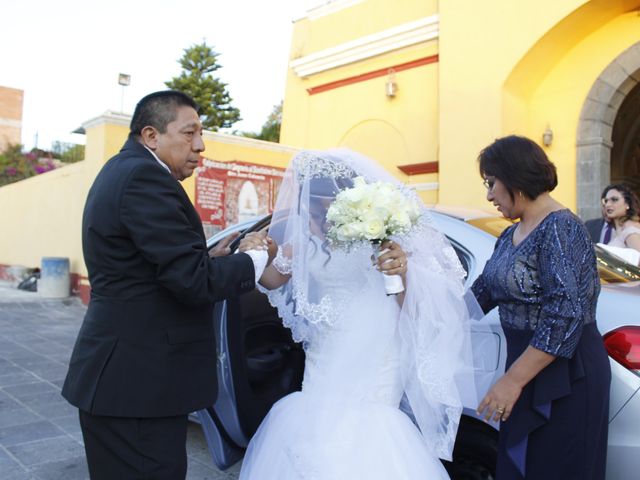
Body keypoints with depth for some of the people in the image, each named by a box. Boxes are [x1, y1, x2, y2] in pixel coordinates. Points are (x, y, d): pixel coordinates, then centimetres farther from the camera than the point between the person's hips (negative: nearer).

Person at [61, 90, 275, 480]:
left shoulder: (122, 172, 16)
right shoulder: (144, 176, -17)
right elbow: (194, 280, -22)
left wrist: (213, 258, 6)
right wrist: (258, 261, -8)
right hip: (137, 382, -10)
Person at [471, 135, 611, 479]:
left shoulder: (560, 229, -17)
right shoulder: (510, 236, 9)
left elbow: (566, 317, -24)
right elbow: (481, 293, 13)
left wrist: (513, 380, -23)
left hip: (566, 377, -8)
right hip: (528, 370, 8)